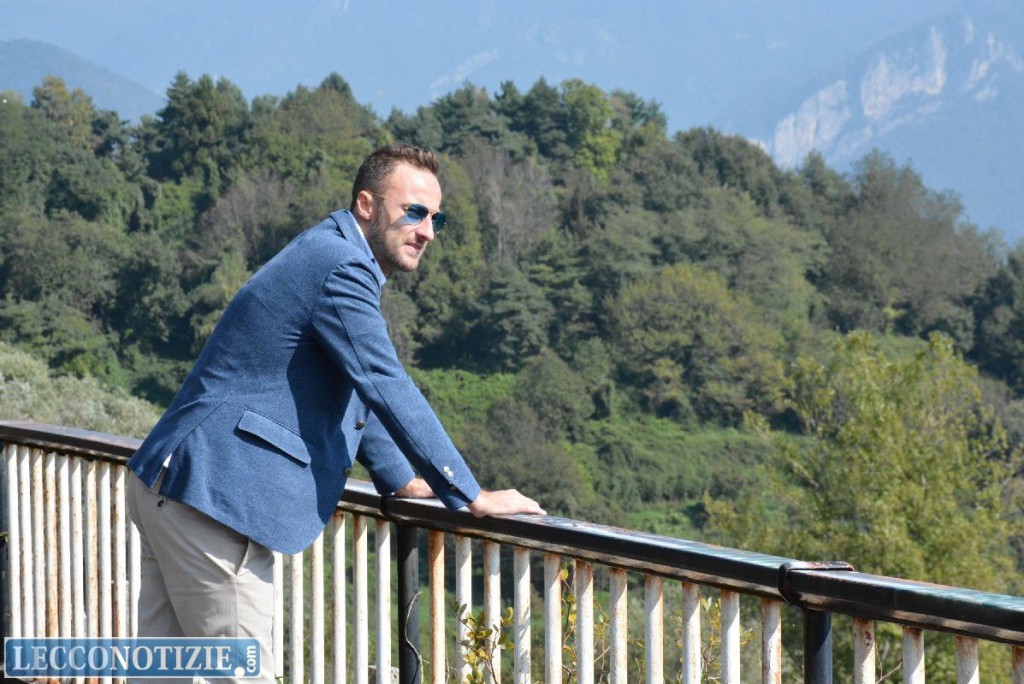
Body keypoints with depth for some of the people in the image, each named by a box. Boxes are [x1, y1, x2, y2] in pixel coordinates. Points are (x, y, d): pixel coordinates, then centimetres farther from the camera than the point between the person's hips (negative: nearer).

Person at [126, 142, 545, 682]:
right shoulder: (340, 267, -16)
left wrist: (401, 480, 24)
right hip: (214, 498, -11)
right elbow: (388, 390, -19)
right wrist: (471, 497, -13)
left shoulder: (332, 258, 18)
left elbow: (353, 393, 28)